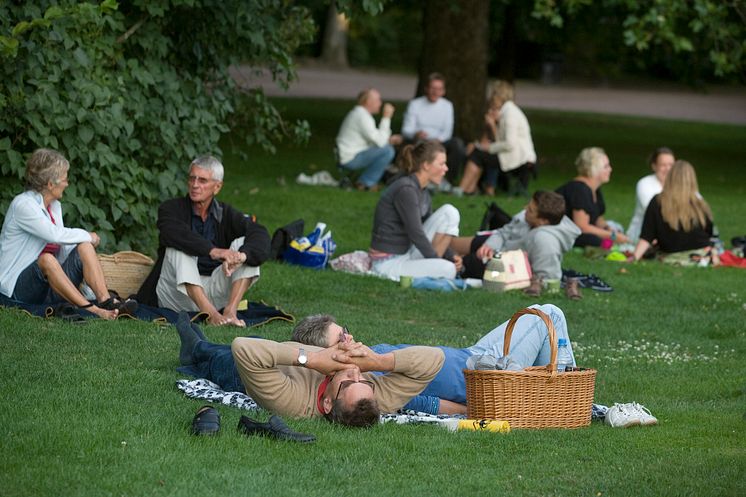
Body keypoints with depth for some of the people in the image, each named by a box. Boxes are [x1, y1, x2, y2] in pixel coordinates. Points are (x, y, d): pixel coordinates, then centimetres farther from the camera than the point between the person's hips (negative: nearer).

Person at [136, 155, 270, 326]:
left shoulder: (226, 214, 8)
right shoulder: (171, 208, 0)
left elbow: (260, 235, -10)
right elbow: (172, 233, -26)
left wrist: (241, 256, -34)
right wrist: (212, 251, -39)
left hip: (212, 294, 2)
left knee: (243, 243, -12)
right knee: (179, 247, -28)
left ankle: (230, 311, -30)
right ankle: (210, 313, -43)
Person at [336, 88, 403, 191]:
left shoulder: (357, 113, 15)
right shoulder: (363, 117, -18)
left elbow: (376, 139, 22)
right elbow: (380, 142, -22)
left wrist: (389, 140, 7)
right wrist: (386, 118, -17)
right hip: (350, 159, -11)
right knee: (387, 151, -22)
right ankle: (366, 183, -9)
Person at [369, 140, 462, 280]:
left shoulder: (423, 194, 11)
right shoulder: (406, 190, -18)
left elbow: (430, 231, 15)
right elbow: (416, 233, -21)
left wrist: (450, 257, 0)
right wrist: (438, 262, -15)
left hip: (408, 253, 9)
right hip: (388, 263, -9)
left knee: (450, 212, 1)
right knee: (447, 269, -28)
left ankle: (428, 265, -1)